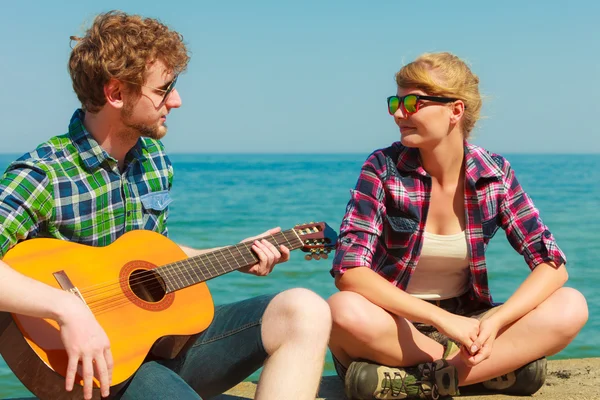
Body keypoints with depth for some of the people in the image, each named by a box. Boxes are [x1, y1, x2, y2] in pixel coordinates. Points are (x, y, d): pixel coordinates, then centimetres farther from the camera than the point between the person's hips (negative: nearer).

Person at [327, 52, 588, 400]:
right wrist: (443, 319, -30)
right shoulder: (383, 169, -11)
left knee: (571, 306, -19)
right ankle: (503, 361, -20)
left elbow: (553, 264, -8)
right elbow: (349, 270, -21)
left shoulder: (495, 174, -5)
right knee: (346, 311, -36)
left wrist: (496, 321, -26)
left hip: (463, 323, 2)